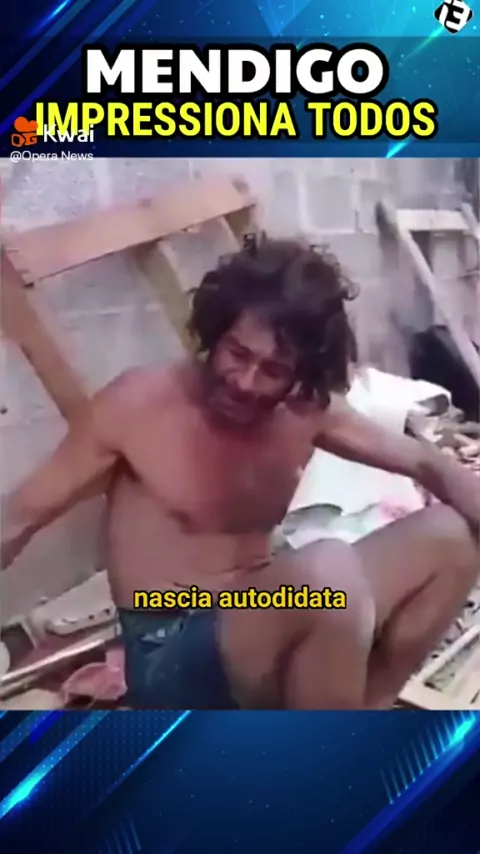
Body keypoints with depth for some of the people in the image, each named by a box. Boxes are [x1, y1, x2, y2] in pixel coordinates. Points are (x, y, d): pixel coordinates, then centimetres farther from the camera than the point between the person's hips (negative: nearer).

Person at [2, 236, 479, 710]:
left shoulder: (308, 411, -2)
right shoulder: (136, 403, -15)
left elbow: (426, 464, 8)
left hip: (263, 631, 6)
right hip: (171, 656, -5)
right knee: (331, 570, -36)